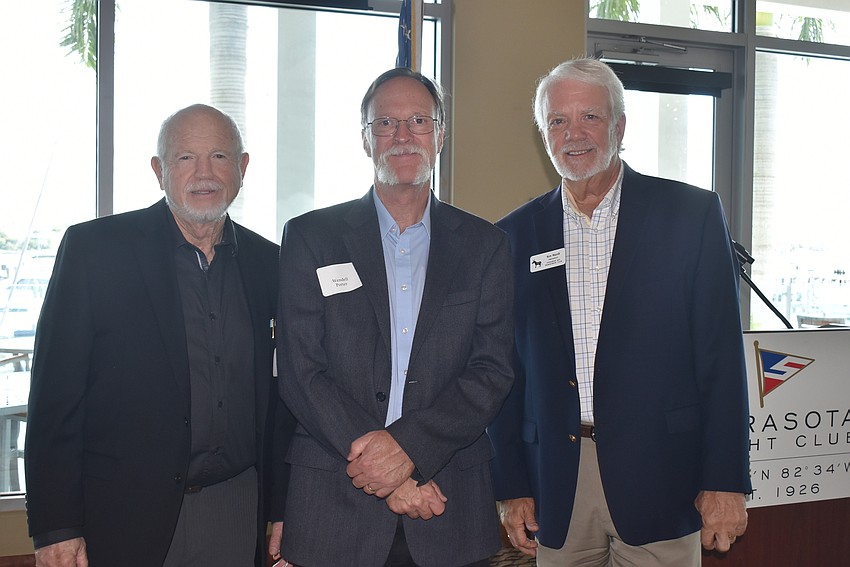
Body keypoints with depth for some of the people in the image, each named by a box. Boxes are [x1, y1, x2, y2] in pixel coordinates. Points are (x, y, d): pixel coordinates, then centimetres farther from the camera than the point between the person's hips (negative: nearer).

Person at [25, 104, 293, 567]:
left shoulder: (266, 262, 7)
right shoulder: (93, 247, -5)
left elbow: (278, 401, 11)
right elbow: (54, 396, -7)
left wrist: (281, 512, 7)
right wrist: (55, 528, -11)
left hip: (240, 515, 3)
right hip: (125, 517, -3)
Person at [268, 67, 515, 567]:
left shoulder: (485, 245, 6)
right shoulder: (310, 237, 2)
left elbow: (493, 371, -1)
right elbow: (300, 372, -5)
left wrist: (407, 446, -15)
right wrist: (390, 476, -13)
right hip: (336, 503, -1)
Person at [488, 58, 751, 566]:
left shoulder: (691, 214, 0)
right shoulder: (516, 235, 7)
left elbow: (722, 356, -2)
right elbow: (505, 371, 8)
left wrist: (725, 481, -6)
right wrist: (511, 487, 5)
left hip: (658, 484, -2)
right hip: (557, 493, 2)